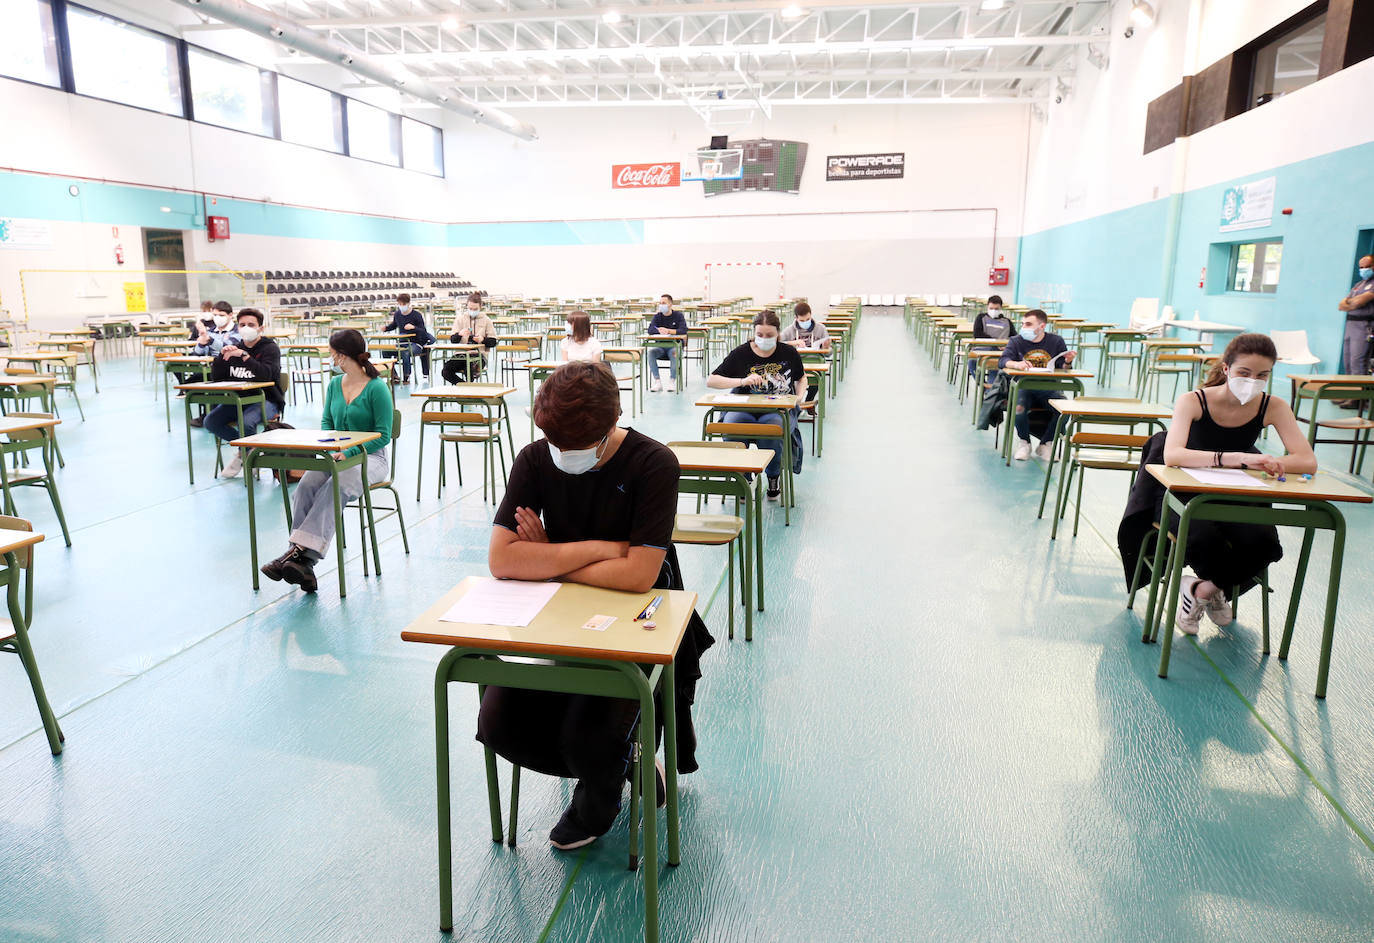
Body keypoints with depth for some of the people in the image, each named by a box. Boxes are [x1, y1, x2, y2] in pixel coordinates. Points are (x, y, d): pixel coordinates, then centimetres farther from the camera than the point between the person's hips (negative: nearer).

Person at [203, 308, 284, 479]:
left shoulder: (270, 348, -3)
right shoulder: (235, 348, 14)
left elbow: (266, 375, -23)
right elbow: (216, 378, 8)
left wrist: (244, 355, -27)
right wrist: (222, 355, -7)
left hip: (266, 401, -6)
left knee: (246, 422, -34)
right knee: (210, 421, -14)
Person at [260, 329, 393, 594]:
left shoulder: (377, 388, -8)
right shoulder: (335, 384, 13)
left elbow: (383, 435, -10)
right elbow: (326, 421, 20)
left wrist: (349, 452, -20)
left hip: (370, 457, -5)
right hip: (338, 455, 6)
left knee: (335, 488, -35)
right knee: (306, 485, -25)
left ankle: (303, 554, -39)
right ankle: (300, 559, -34)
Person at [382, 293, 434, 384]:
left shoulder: (416, 315, -11)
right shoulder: (397, 314, 5)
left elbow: (423, 332, -15)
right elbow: (394, 325, 27)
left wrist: (413, 327, -34)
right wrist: (386, 328, 6)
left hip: (416, 343, -6)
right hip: (402, 342, 6)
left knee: (406, 353, -35)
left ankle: (406, 377, -15)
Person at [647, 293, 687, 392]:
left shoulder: (678, 315, -1)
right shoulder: (657, 316, 7)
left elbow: (683, 330, -16)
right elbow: (650, 330, -6)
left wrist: (668, 330, -28)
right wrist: (659, 330, -28)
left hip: (674, 345, -3)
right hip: (660, 346, 3)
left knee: (674, 353, -37)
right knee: (651, 352, -28)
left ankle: (673, 381, -21)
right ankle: (657, 382, -24)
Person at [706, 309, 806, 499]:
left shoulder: (789, 353, 7)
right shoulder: (741, 353, 1)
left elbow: (802, 378, 26)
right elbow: (711, 380, -2)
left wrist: (798, 398, 5)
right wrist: (742, 381, -15)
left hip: (778, 410, 0)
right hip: (743, 409, 0)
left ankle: (773, 477, -5)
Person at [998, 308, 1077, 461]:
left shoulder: (1056, 341, 7)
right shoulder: (1016, 341, 4)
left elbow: (1063, 368, 7)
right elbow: (1002, 361, -11)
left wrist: (1067, 362, -17)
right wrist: (1015, 364, -33)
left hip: (1049, 389, 1)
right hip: (1023, 387, -1)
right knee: (1019, 408, -35)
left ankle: (1045, 445, -2)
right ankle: (1024, 443, -4)